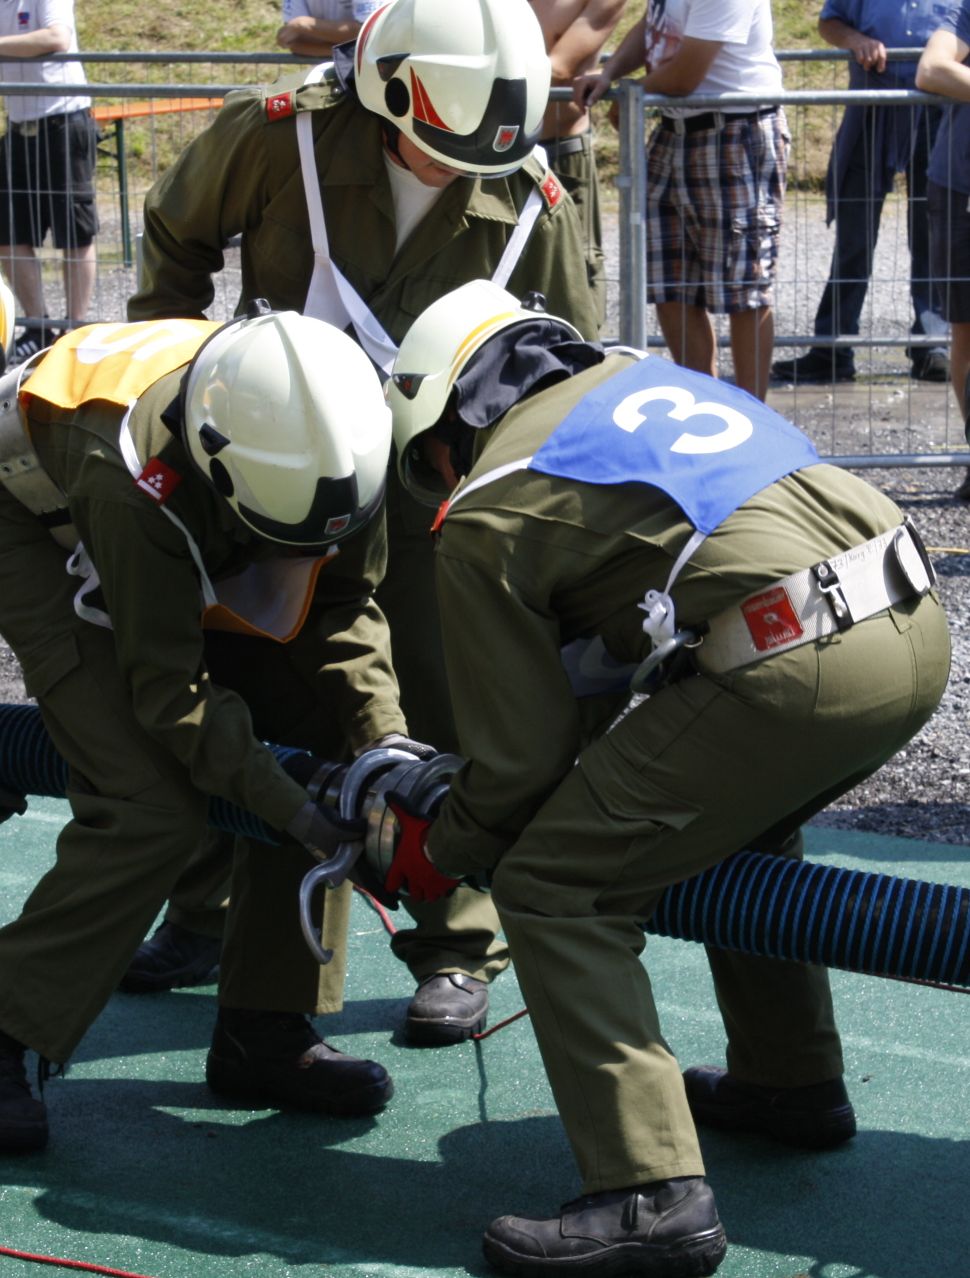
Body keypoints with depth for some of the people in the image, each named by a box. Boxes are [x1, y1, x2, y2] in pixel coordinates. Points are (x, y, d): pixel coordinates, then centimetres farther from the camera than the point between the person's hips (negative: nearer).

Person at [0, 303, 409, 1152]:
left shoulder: (321, 435, -27)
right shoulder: (129, 471, -42)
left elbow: (344, 605, -14)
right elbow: (169, 686, -34)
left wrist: (386, 741, -26)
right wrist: (288, 805, -39)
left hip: (186, 547, 6)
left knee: (322, 743, -6)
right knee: (153, 804, -22)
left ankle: (263, 1033, 4)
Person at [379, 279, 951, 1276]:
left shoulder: (483, 517, 5)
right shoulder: (645, 376, 27)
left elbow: (523, 755, 6)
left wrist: (439, 852, 24)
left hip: (793, 667, -9)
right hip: (917, 628, 9)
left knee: (554, 886, 1)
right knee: (731, 821, 34)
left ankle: (651, 1196, -6)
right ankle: (791, 1082, 43)